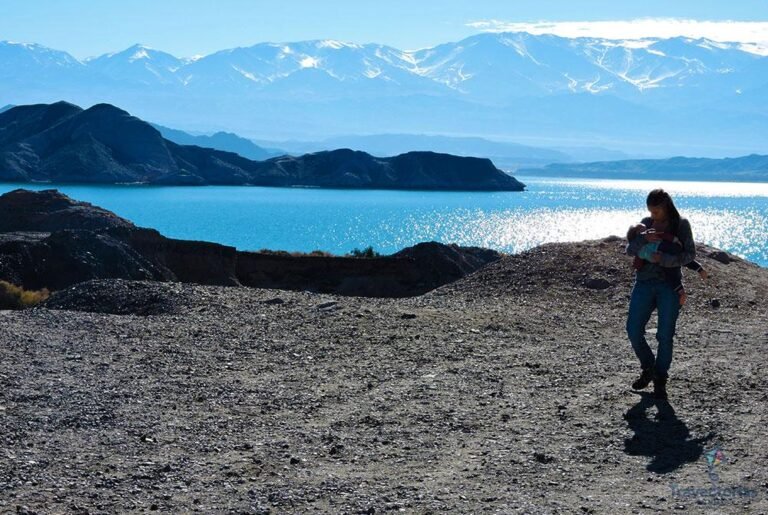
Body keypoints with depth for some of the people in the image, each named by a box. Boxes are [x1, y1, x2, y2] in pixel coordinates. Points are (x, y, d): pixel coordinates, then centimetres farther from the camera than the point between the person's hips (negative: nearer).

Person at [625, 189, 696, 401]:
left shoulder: (681, 225, 2)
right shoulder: (646, 224, 10)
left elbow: (690, 254, -7)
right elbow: (630, 250, 4)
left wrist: (664, 259, -20)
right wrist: (644, 238, -16)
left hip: (669, 285, -3)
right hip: (645, 282, 3)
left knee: (665, 335, -2)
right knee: (634, 330, -3)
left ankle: (660, 381, 10)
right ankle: (648, 369, 20)